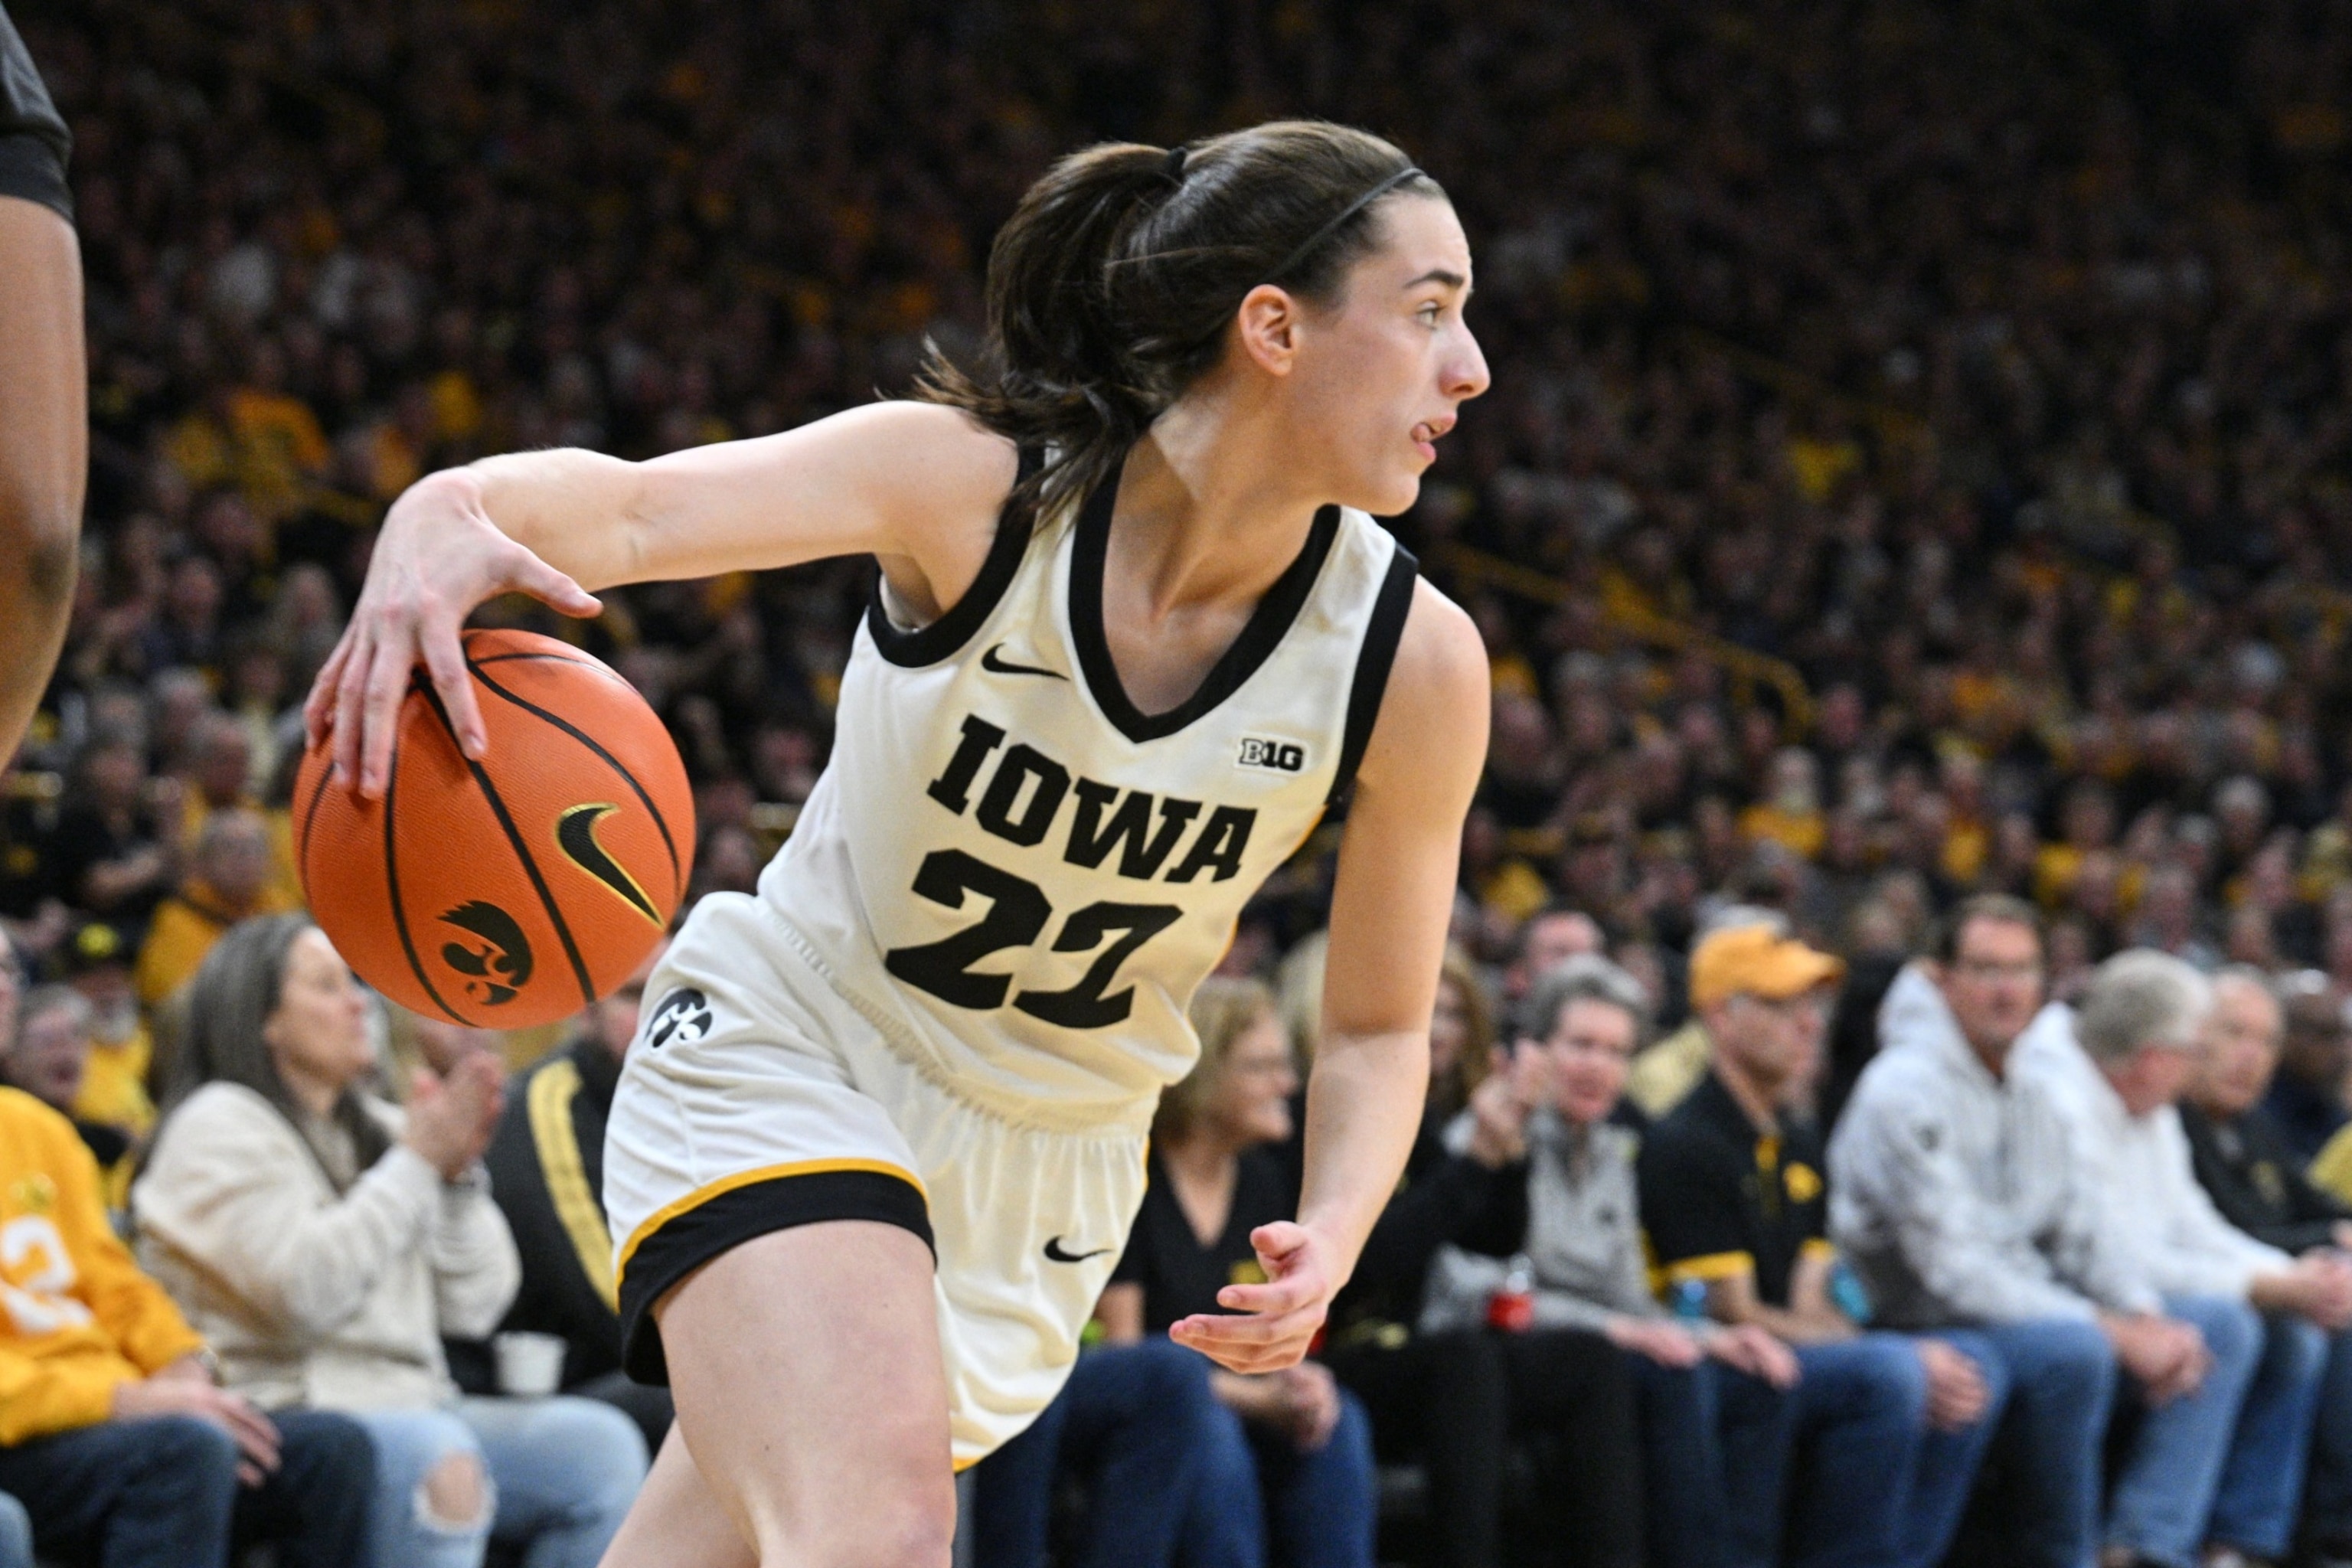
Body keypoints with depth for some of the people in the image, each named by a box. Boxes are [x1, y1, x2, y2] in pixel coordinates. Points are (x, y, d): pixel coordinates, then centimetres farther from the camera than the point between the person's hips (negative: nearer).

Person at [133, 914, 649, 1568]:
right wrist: (416, 1165, -10)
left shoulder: (377, 1128, 21)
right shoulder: (219, 1127, 0)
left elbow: (473, 1309, 16)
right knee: (437, 1456, -36)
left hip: (412, 1408, 7)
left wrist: (460, 1177, 1)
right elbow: (302, 1294, -16)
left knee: (600, 1441, -14)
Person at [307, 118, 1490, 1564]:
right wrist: (445, 522, -56)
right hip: (786, 1054, -3)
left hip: (1045, 1170, 4)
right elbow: (636, 509, -34)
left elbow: (1379, 1027, -2)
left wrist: (1329, 1238, -22)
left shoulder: (1415, 662, -14)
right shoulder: (979, 484, -20)